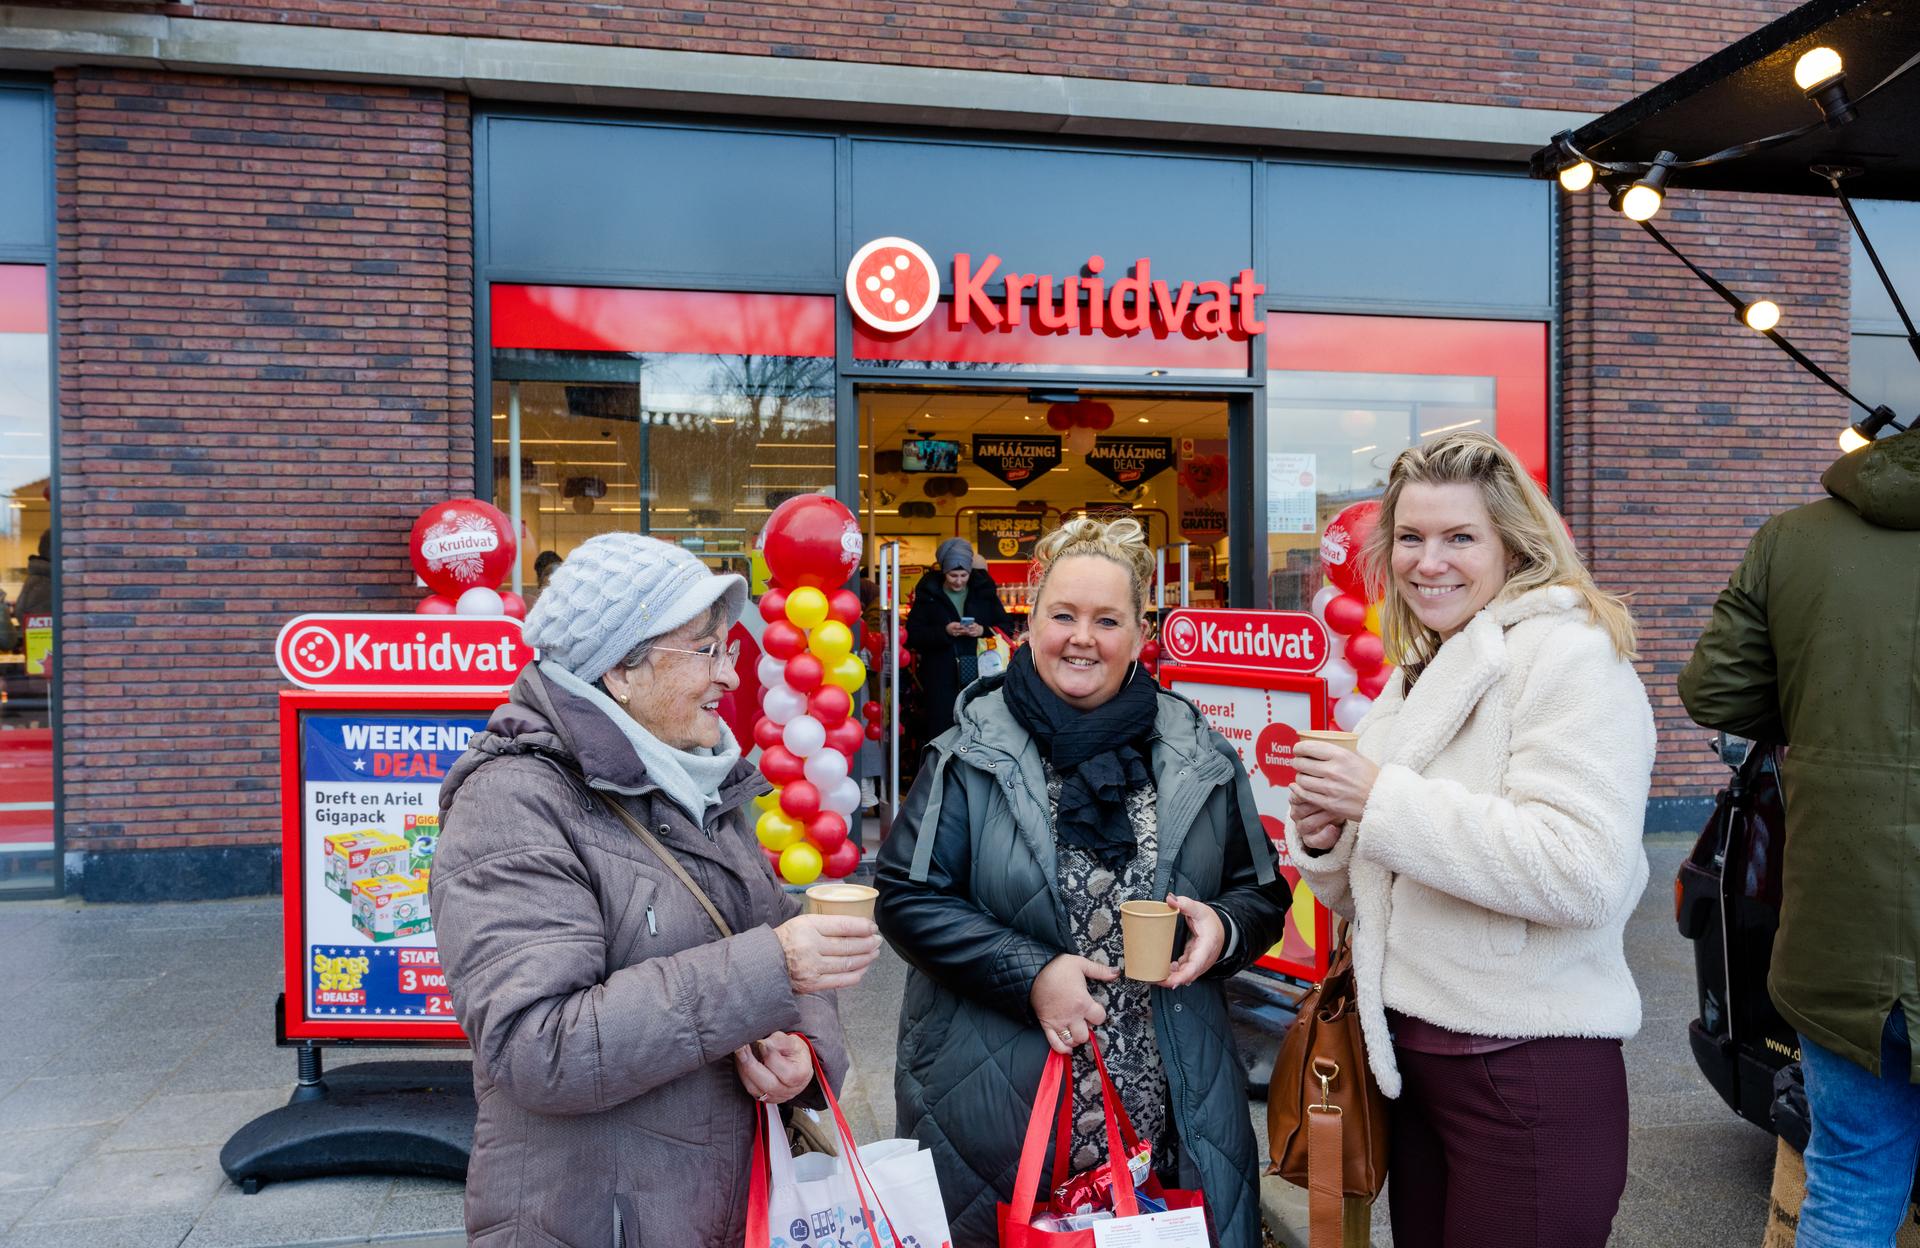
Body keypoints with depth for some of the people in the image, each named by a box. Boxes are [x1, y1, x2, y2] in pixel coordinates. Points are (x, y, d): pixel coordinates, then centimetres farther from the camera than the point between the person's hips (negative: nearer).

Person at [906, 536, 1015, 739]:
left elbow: (1007, 627, 9)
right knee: (942, 732, -3)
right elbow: (912, 635, 0)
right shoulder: (929, 595, 5)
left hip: (979, 675, 1)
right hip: (941, 680, -1)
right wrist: (944, 632, -15)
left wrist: (984, 631, -11)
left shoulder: (984, 591, 9)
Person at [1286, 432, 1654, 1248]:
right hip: (1411, 1057, 7)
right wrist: (1322, 840, -3)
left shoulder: (1570, 654, -12)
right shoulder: (1418, 676, 12)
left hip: (1528, 1077, -7)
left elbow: (1583, 872, -25)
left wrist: (1382, 799, -22)